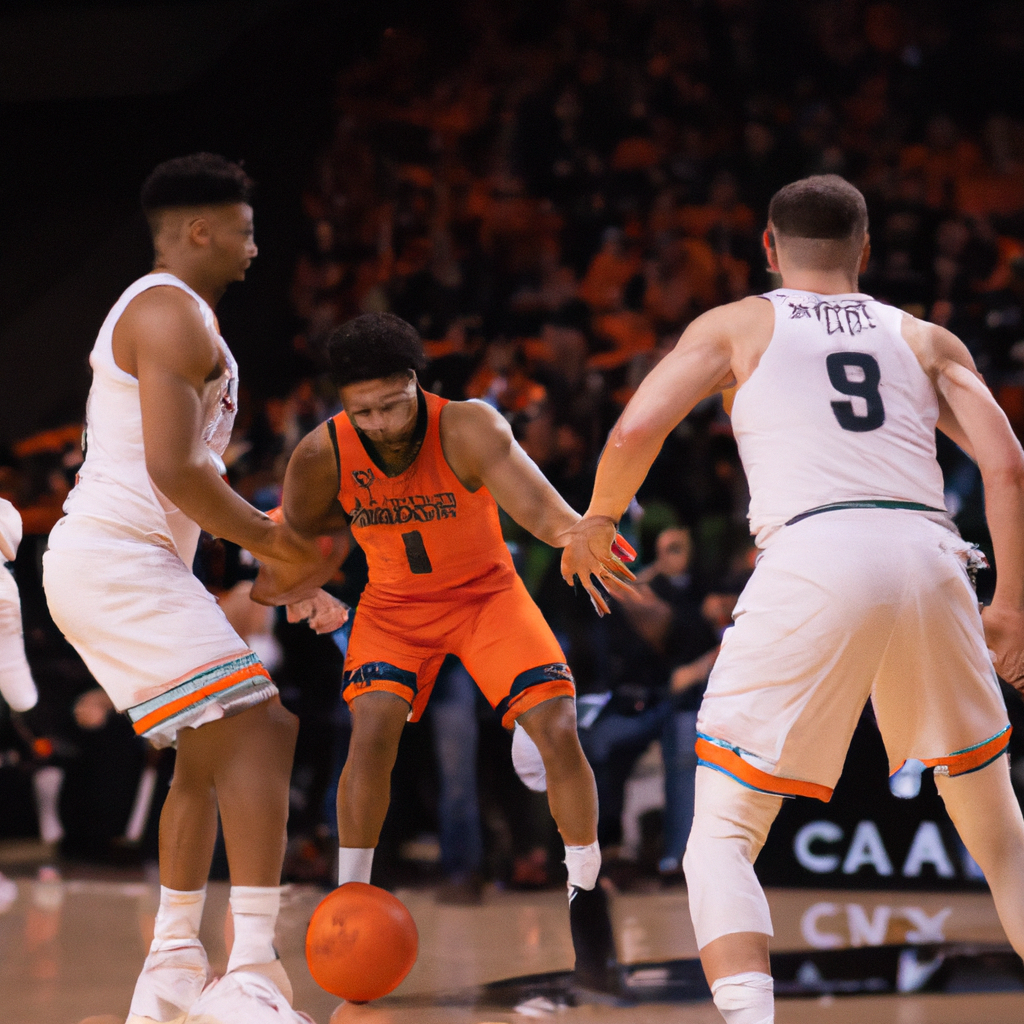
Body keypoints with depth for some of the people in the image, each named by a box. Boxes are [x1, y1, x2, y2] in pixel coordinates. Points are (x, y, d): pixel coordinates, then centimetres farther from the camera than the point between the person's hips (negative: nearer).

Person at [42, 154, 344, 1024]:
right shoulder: (175, 315, -11)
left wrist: (264, 542, 20)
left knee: (209, 753, 19)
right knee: (260, 731, -15)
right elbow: (173, 468, -21)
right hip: (122, 565, -11)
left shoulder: (154, 312, 23)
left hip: (105, 563, 11)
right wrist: (268, 540, -8)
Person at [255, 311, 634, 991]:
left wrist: (579, 533, -68)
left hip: (486, 591, -1)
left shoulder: (468, 428, -32)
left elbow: (538, 508, -48)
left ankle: (587, 898, 6)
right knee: (372, 730, -22)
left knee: (558, 731, -14)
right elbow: (292, 540, -3)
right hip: (396, 603, 1)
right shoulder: (322, 457, -24)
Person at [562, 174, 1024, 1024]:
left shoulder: (740, 325, 18)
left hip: (812, 557, -3)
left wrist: (596, 522, 22)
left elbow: (637, 428, 5)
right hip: (928, 553, 3)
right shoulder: (926, 339, 24)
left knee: (722, 835, 4)